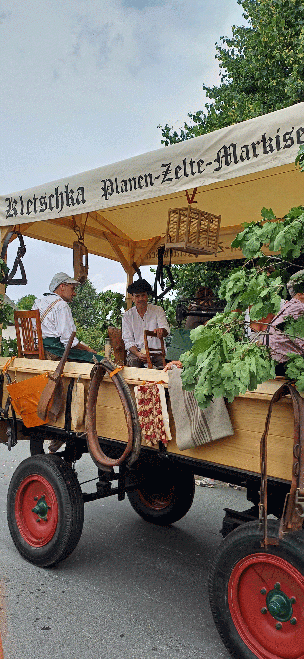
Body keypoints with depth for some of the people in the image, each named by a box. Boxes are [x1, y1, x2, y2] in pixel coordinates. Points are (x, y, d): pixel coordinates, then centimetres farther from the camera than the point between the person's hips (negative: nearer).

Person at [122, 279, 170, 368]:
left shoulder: (158, 310, 5)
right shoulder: (127, 316, 6)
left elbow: (166, 330, -11)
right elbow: (128, 341, 1)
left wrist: (161, 331, -38)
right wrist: (138, 354, -20)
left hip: (156, 351, 0)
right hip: (136, 351, 0)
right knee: (133, 362, -33)